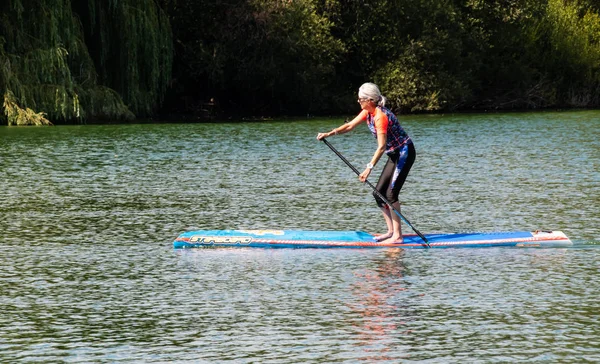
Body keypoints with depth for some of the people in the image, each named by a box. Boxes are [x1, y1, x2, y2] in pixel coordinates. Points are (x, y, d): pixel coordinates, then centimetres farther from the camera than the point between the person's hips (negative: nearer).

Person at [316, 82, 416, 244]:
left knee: (391, 194, -14)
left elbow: (381, 147, -31)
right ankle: (391, 231, 12)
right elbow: (350, 126, 13)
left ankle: (397, 236, -13)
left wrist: (369, 168, -37)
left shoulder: (380, 116, -25)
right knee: (379, 193, 8)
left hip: (404, 153, -10)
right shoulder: (368, 112, 3)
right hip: (395, 155, 10)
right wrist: (329, 134, 1)